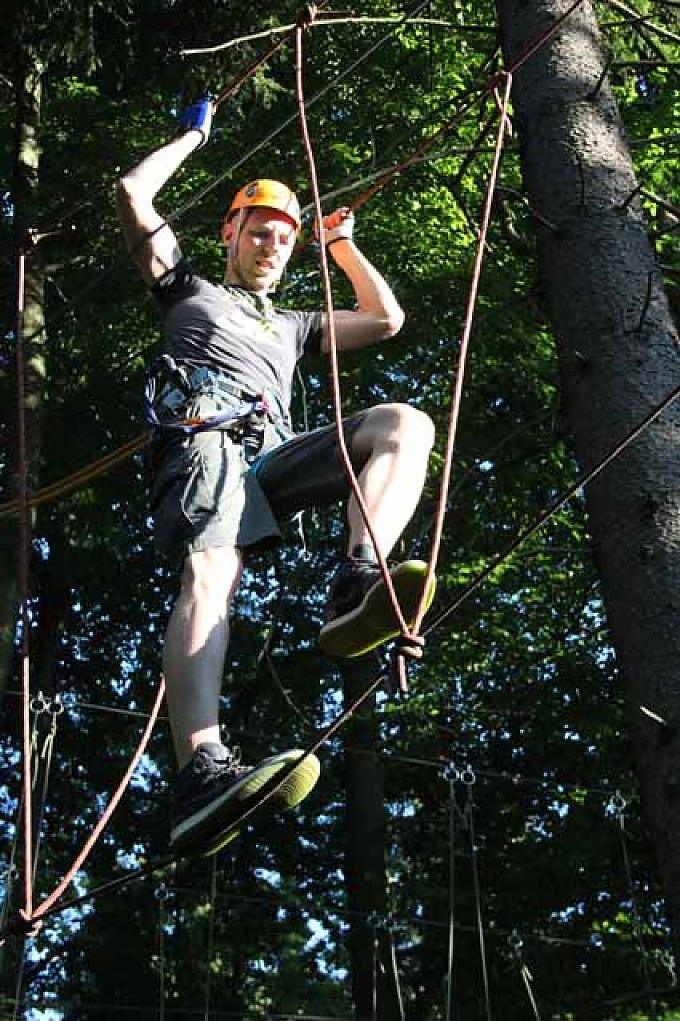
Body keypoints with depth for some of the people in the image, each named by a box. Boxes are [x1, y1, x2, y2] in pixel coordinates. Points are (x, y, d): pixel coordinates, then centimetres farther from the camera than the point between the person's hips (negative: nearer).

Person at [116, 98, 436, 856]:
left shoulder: (291, 326, 42)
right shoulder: (188, 292, 31)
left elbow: (386, 319, 43)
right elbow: (132, 195, 25)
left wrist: (341, 244, 47)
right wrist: (192, 136, 36)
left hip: (273, 454, 4)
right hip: (202, 438, -4)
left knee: (404, 423, -21)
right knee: (212, 568, -36)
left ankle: (357, 587, -47)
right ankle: (203, 773, -61)